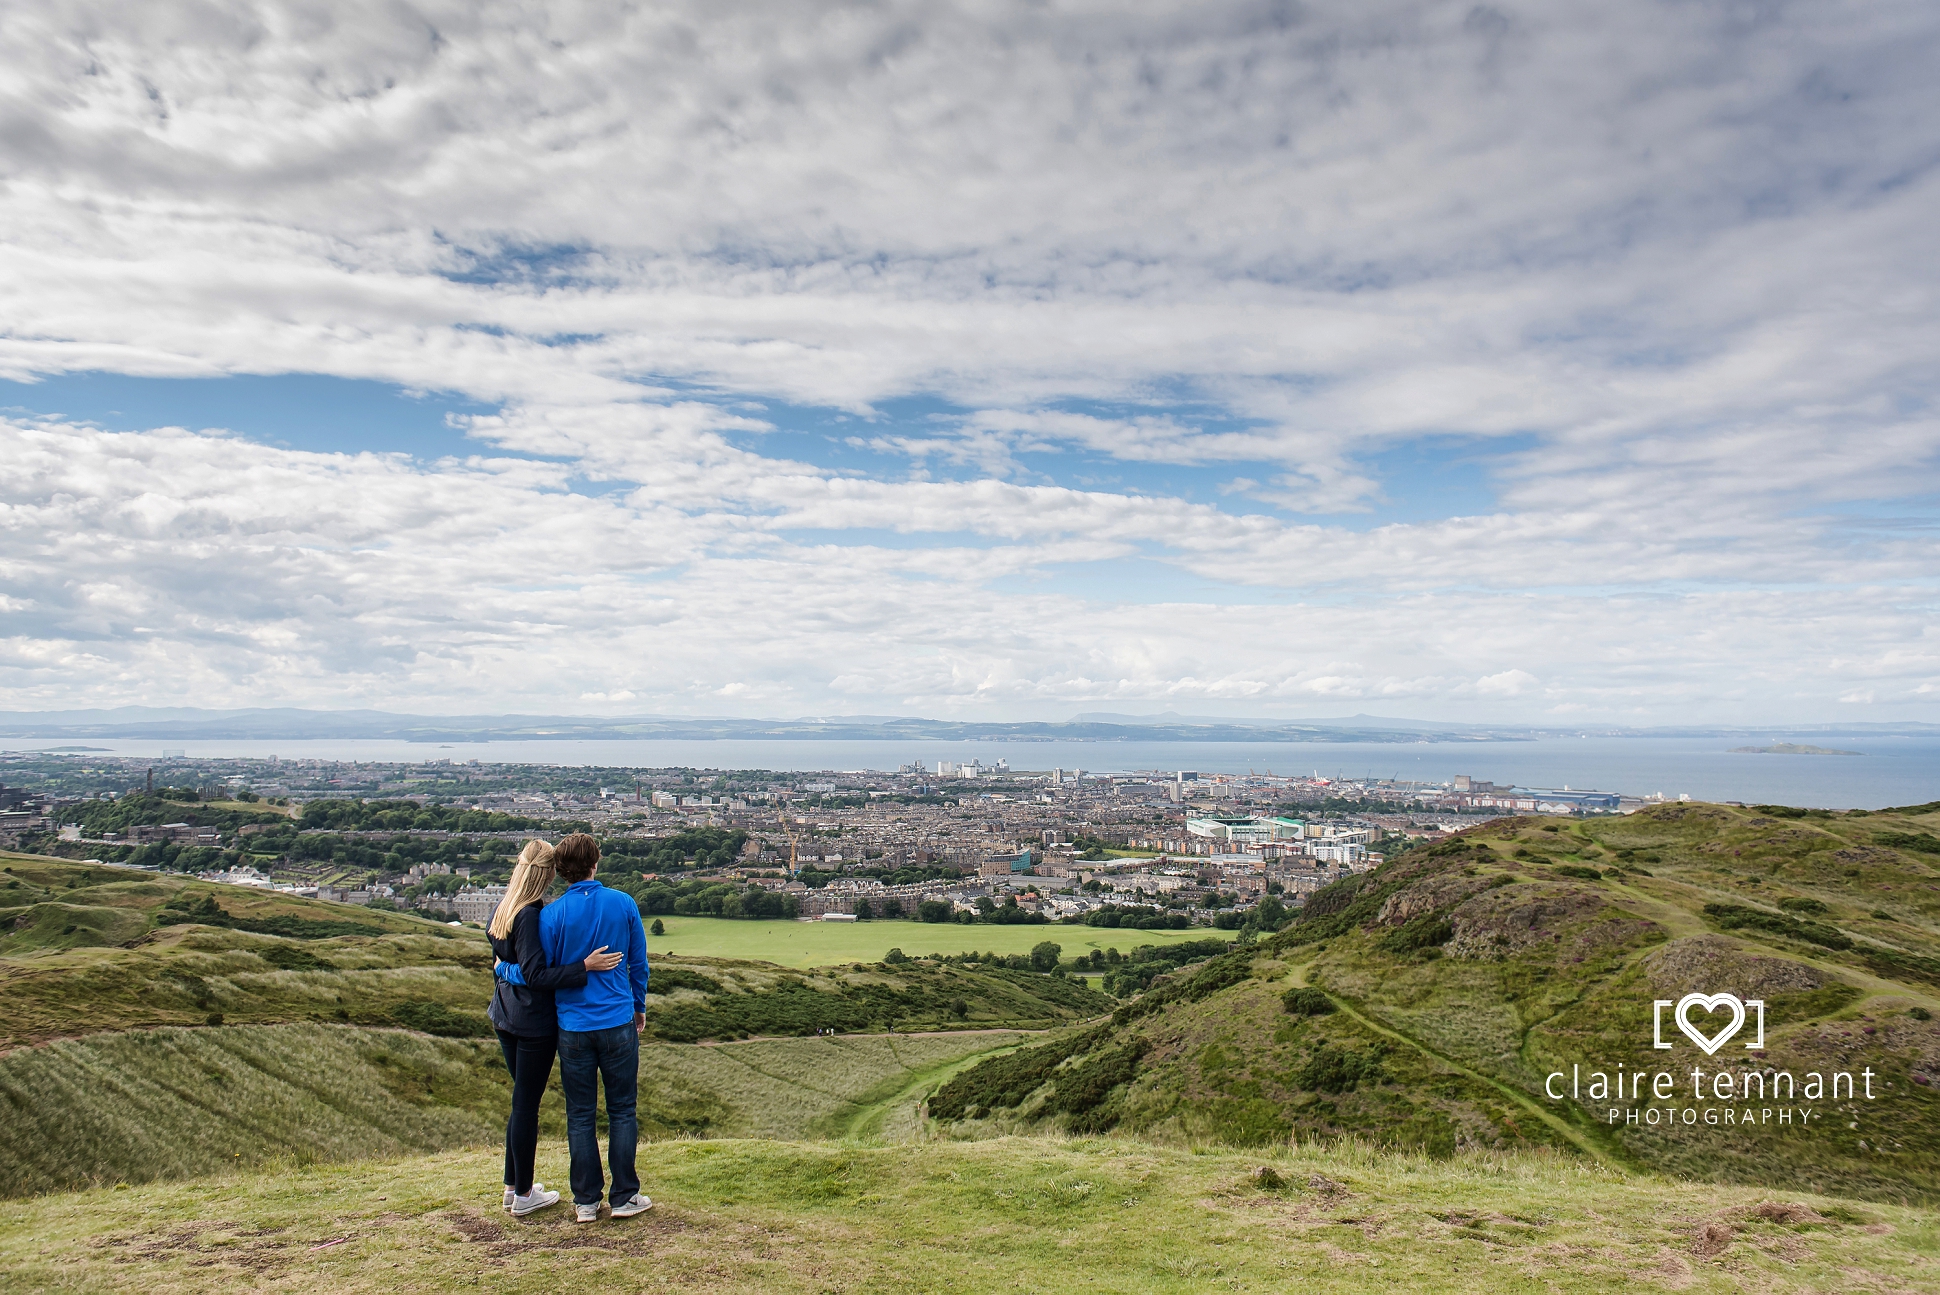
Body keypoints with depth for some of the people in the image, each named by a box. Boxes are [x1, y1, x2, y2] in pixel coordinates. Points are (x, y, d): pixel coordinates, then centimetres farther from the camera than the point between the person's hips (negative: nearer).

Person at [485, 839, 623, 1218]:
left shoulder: (503, 910, 5)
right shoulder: (531, 916, -22)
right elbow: (537, 975, -24)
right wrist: (585, 966, -28)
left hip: (506, 1016, 9)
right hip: (534, 1020, -9)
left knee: (523, 1100, 20)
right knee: (527, 1103, 3)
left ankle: (513, 1185, 30)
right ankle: (524, 1195, 15)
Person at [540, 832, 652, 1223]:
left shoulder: (551, 915, -8)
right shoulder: (624, 904, -4)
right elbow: (639, 963, 4)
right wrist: (639, 1006, 18)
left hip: (573, 1026, 0)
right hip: (619, 1022, 0)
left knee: (580, 1114, 10)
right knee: (622, 1110, 10)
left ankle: (586, 1202, 18)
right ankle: (624, 1197, 16)